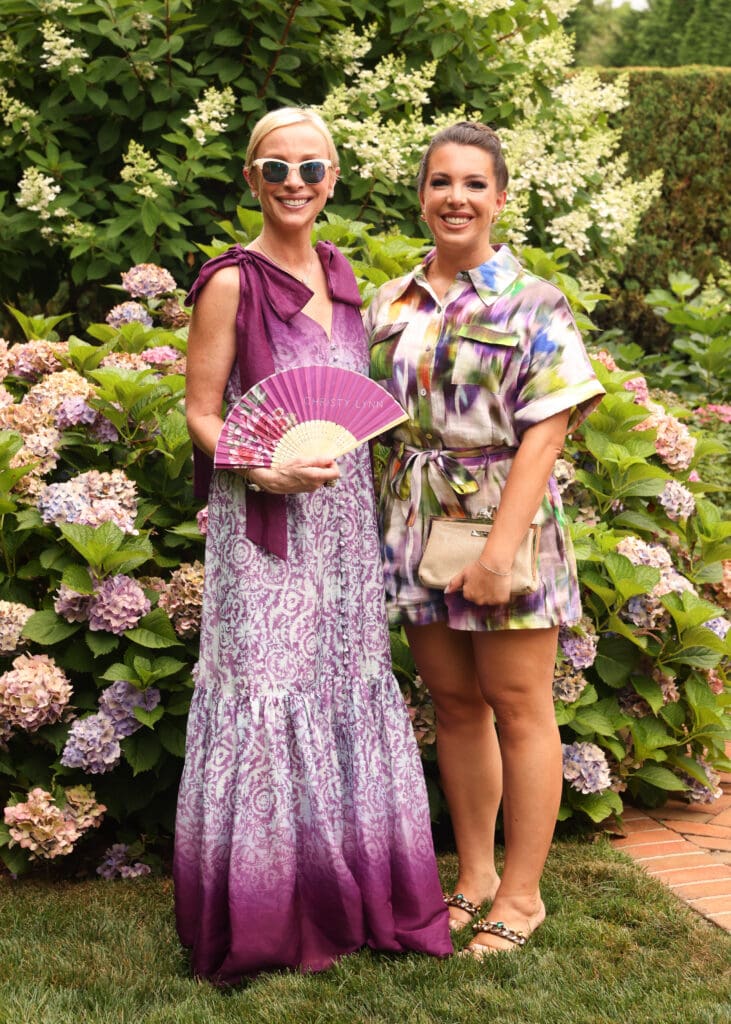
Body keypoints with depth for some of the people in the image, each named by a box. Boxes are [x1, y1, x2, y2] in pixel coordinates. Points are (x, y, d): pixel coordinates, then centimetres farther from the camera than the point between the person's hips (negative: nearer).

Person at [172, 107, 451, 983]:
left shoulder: (339, 275, 12)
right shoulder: (232, 283, -7)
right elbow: (201, 415, -8)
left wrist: (349, 464, 7)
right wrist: (268, 472, -22)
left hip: (343, 518, 6)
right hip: (265, 523, -6)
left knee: (348, 690, 10)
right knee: (268, 698, -3)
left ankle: (352, 895, 24)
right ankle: (264, 919, 11)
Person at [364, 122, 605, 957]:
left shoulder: (531, 304, -5)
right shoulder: (389, 306, 8)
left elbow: (545, 429, -12)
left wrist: (501, 548, -20)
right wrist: (378, 532, 4)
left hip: (503, 522, -4)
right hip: (415, 530, 5)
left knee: (518, 706, 3)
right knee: (453, 703, 12)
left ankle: (521, 894, 15)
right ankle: (473, 875, 26)